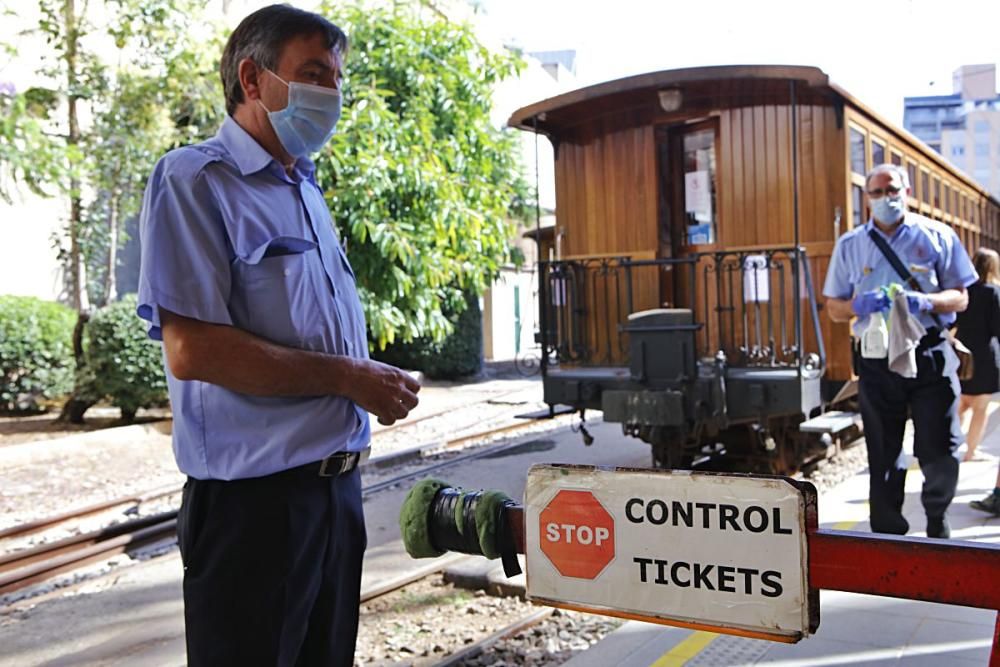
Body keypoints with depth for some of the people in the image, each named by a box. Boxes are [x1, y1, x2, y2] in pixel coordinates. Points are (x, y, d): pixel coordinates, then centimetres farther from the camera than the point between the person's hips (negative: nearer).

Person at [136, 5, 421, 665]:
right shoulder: (195, 181, -10)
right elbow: (191, 350, -21)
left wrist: (380, 385, 3)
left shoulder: (307, 192, 17)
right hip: (256, 496, -8)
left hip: (337, 482, 8)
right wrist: (346, 378, -17)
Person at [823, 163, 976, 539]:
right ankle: (888, 533, 20)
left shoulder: (937, 236, 4)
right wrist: (859, 305, -14)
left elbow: (960, 297, 3)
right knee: (883, 455, 7)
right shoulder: (850, 245, 8)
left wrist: (925, 301, -18)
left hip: (930, 356, -1)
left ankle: (937, 520, 27)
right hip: (876, 362, 1)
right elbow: (834, 308, 8)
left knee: (939, 451, 1)